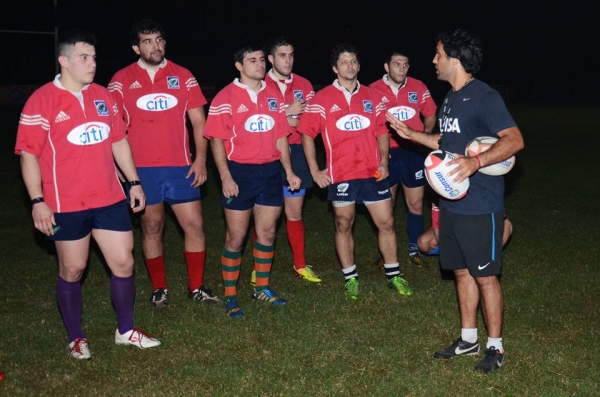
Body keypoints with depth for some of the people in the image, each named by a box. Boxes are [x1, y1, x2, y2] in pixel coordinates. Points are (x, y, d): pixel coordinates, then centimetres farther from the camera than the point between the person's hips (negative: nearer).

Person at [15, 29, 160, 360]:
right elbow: (28, 153, -10)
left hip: (110, 199, 5)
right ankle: (76, 338, 24)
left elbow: (119, 141, 16)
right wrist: (37, 201, -15)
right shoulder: (42, 100, -9)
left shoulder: (102, 96, 9)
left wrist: (134, 181, 14)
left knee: (123, 262, 7)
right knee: (72, 270, 7)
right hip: (66, 205, -5)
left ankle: (126, 330, 25)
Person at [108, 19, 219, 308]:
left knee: (194, 225, 1)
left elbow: (198, 121, 6)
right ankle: (159, 288, 23)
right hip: (141, 168, -1)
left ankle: (196, 287, 17)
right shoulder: (122, 81, 2)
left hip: (180, 167, 1)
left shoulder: (183, 76, 5)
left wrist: (200, 159, -3)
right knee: (151, 226, 8)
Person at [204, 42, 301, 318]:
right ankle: (230, 296, 12)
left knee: (267, 233, 11)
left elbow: (280, 137, 13)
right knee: (236, 237, 1)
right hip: (240, 173, -5)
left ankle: (262, 288, 27)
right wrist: (226, 177, -17)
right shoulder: (225, 98, -6)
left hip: (270, 171, 5)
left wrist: (289, 171, 9)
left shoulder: (273, 96, 10)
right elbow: (216, 139, -10)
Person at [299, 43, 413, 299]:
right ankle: (351, 278, 20)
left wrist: (384, 162, 1)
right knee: (343, 226, 7)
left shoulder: (371, 96, 8)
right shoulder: (323, 99, -2)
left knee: (386, 223, 6)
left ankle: (393, 275, 19)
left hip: (372, 173, 3)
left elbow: (382, 131, 13)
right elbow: (307, 134, -1)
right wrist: (314, 170, -5)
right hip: (340, 175, -3)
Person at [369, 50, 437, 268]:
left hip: (413, 154, 1)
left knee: (415, 204, 7)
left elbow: (430, 116, 12)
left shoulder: (418, 88, -1)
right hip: (386, 154, -1)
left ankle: (414, 251, 22)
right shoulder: (373, 90, -7)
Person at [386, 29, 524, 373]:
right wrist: (412, 134, 20)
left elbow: (514, 140, -24)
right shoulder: (451, 98, 12)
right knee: (463, 272, 16)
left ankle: (496, 346, 15)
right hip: (452, 203, 9)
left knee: (485, 276, 1)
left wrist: (475, 163, -36)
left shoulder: (484, 96, -16)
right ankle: (469, 338, 29)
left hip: (480, 206, -9)